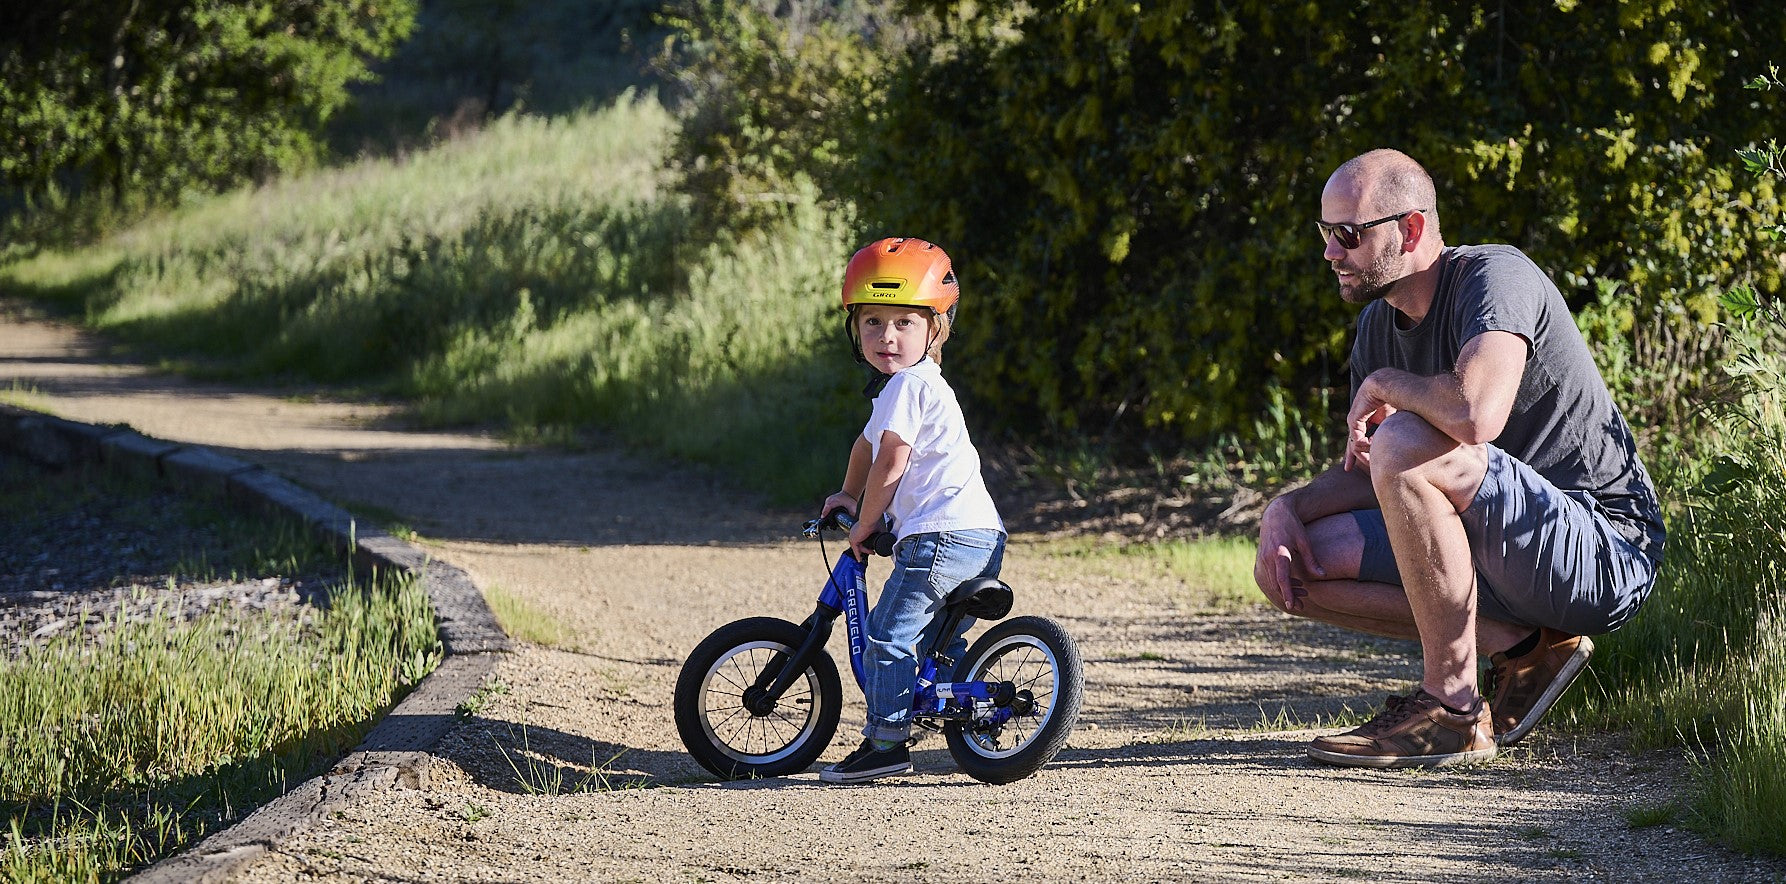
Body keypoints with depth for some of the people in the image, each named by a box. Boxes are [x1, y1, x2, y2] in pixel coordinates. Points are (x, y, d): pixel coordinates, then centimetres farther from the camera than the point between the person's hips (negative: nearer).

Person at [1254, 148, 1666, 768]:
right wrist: (1285, 508, -5)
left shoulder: (1495, 276, -17)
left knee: (1407, 441, -31)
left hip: (1603, 553, -9)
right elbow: (1368, 474, 16)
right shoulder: (1380, 326, 9)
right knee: (1288, 568, 0)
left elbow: (1476, 413, -37)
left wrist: (1383, 385, -17)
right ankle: (1522, 646, -1)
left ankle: (1453, 710, -21)